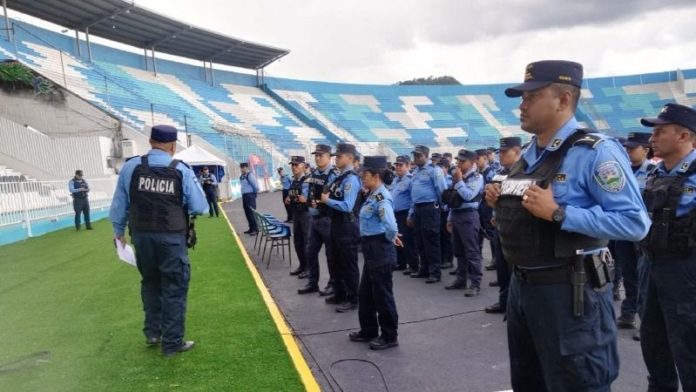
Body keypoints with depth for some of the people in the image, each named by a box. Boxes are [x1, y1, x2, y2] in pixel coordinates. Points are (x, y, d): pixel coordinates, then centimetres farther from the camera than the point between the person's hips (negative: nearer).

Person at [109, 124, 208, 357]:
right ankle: (172, 342, 13)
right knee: (174, 287, 7)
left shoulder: (131, 167, -2)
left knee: (150, 283, 23)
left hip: (141, 235, 4)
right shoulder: (181, 170, -8)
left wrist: (119, 231, 21)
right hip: (172, 238, -3)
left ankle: (152, 333, 31)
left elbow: (119, 203, 7)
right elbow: (200, 207, -5)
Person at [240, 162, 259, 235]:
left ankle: (255, 229, -6)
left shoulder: (250, 175, -15)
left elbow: (255, 185, -16)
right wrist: (243, 194, 16)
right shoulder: (242, 176, 11)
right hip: (244, 196, 9)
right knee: (247, 213, 12)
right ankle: (251, 228, 20)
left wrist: (255, 193, -6)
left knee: (251, 212, -9)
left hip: (250, 195, -9)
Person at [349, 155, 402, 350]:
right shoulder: (373, 195, 9)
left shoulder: (381, 197, -21)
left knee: (382, 295, 3)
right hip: (371, 250, 10)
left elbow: (391, 225, -32)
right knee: (365, 293, 19)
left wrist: (390, 239, -14)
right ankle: (368, 331, 33)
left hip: (381, 251, -10)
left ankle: (389, 336, 16)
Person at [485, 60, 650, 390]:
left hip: (569, 291, -8)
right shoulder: (528, 155, 10)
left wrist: (558, 213, -27)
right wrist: (501, 202, 1)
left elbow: (635, 222, -24)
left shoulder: (596, 151, -16)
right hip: (521, 286, 9)